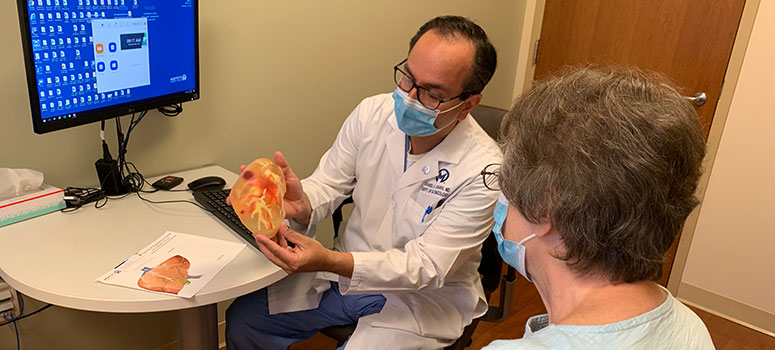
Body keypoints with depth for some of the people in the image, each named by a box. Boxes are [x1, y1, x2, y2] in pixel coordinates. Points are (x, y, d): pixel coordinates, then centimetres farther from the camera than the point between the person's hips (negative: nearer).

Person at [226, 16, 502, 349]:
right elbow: (327, 184, -5)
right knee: (242, 320, 1)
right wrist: (300, 205, -30)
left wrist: (329, 262, -38)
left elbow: (426, 267, -24)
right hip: (348, 268, 5)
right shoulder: (372, 113, -9)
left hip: (424, 295, -4)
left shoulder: (482, 171, -25)